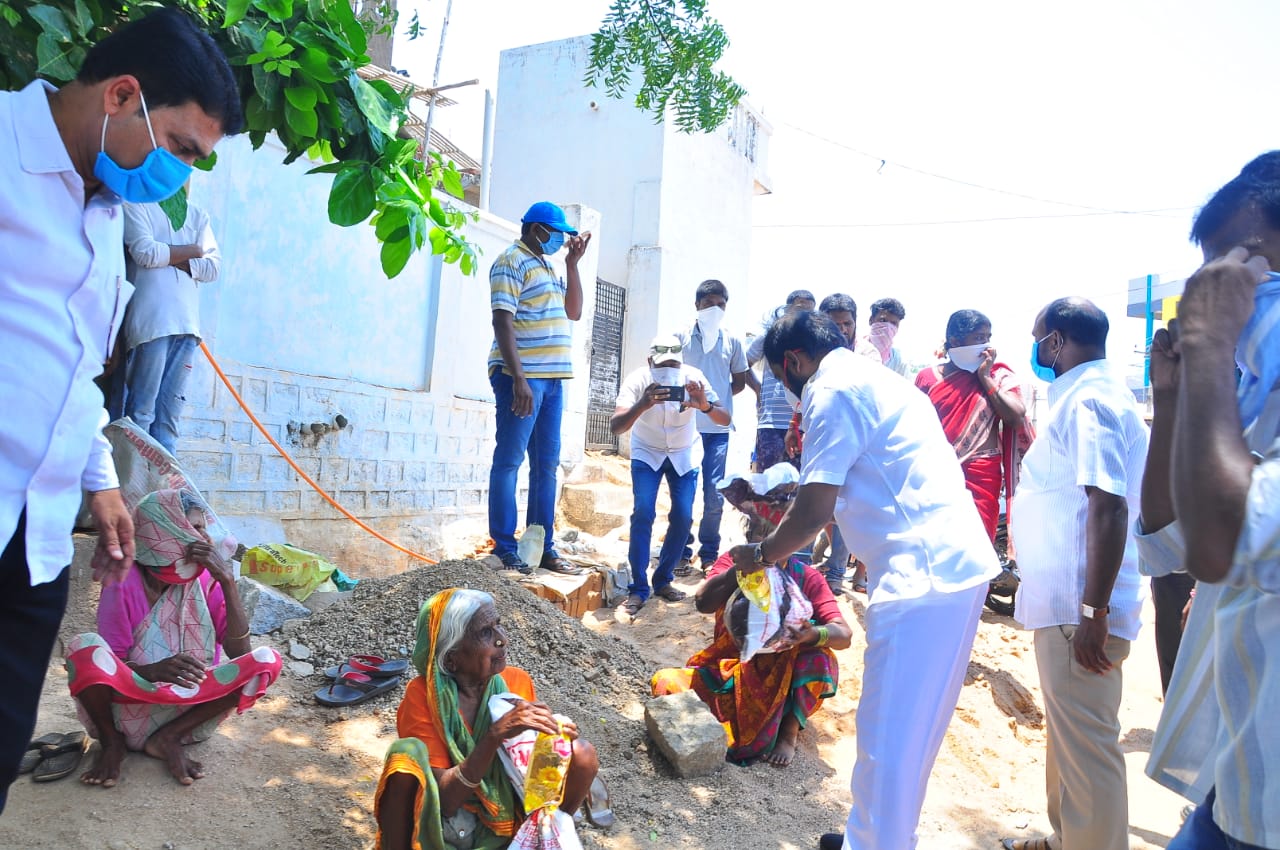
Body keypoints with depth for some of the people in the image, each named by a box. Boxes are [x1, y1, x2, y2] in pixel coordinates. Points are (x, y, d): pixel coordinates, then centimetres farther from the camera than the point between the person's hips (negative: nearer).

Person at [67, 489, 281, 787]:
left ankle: (170, 737, -13)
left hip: (189, 702, 3)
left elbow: (239, 651, -13)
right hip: (130, 704, -2)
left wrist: (229, 581, -22)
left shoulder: (206, 579, -4)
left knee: (267, 661, -21)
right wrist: (154, 671, -32)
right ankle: (112, 742, -8)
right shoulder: (126, 581, -12)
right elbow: (109, 661, -10)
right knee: (84, 648, -29)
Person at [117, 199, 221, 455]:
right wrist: (192, 251, 4)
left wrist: (172, 258, -4)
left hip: (187, 323, 5)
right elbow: (146, 253, -8)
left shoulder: (198, 215, 21)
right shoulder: (136, 205, 8)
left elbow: (214, 266, 10)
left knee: (171, 411, 2)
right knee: (141, 409, -8)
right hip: (150, 323, -4)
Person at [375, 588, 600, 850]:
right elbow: (443, 799, -24)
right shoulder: (422, 694, -19)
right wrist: (496, 735, -37)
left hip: (505, 817, 3)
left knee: (580, 752, -19)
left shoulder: (516, 681, -8)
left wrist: (553, 734, -20)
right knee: (408, 753, -31)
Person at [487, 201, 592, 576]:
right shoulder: (512, 261, -4)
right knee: (509, 462, -5)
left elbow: (573, 312, 18)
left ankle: (543, 547, 15)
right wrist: (519, 378, -22)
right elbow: (502, 321, -14)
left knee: (547, 465, 9)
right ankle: (504, 549, -1)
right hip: (522, 377, -9)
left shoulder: (547, 267, 22)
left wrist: (573, 263, 13)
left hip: (552, 379, 9)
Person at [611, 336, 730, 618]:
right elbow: (614, 427, -38)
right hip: (647, 452, -2)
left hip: (684, 454, 2)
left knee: (683, 517, -7)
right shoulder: (637, 380, -27)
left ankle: (663, 580, 12)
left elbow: (725, 419, -26)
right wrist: (641, 406, -57)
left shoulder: (693, 377, -24)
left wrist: (705, 406, -48)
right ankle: (638, 588, -7)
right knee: (643, 513, -17)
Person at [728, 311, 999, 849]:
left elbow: (814, 509, -13)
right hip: (957, 565, 10)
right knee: (909, 731, 19)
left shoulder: (833, 391, -9)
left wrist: (762, 555, 4)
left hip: (922, 577, -10)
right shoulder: (875, 378, 21)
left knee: (887, 741, -1)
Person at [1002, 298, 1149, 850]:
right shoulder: (1084, 394, 15)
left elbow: (1108, 506, -26)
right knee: (1068, 735, 22)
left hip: (1080, 609, -11)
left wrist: (1093, 613, -27)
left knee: (1085, 745, 0)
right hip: (1065, 601, 11)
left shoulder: (1089, 400, -17)